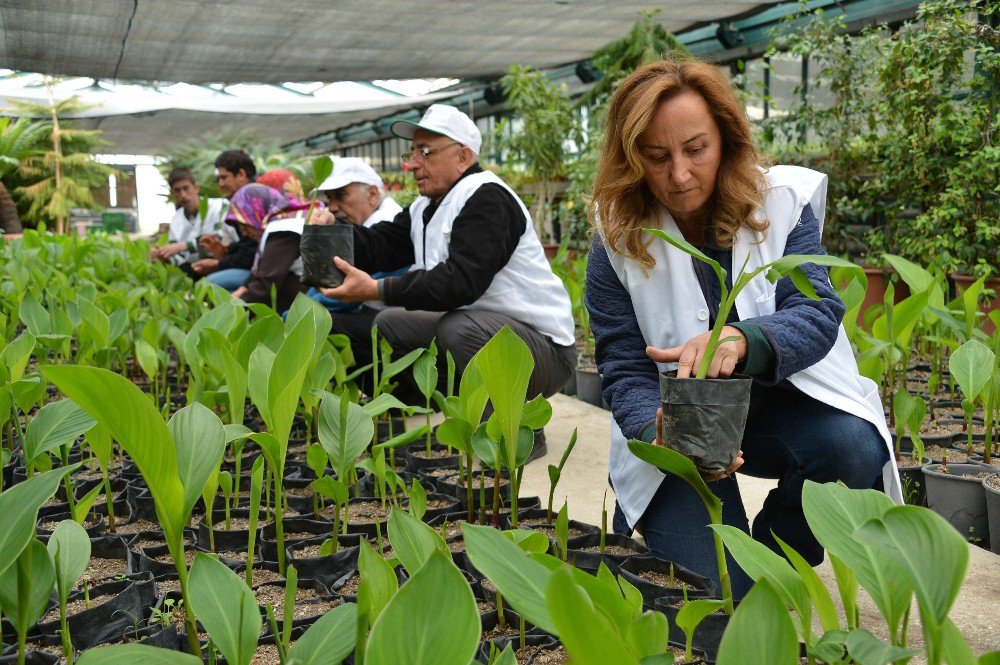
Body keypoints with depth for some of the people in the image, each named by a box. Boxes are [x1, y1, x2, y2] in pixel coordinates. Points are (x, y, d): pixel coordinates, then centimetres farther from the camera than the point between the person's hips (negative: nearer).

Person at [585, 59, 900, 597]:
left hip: (781, 402, 2)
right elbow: (624, 370, -11)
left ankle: (777, 557, 1)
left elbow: (817, 314, -19)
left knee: (854, 448, -31)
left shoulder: (783, 200, -8)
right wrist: (662, 436, -34)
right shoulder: (618, 238, -9)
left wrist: (741, 340, -43)